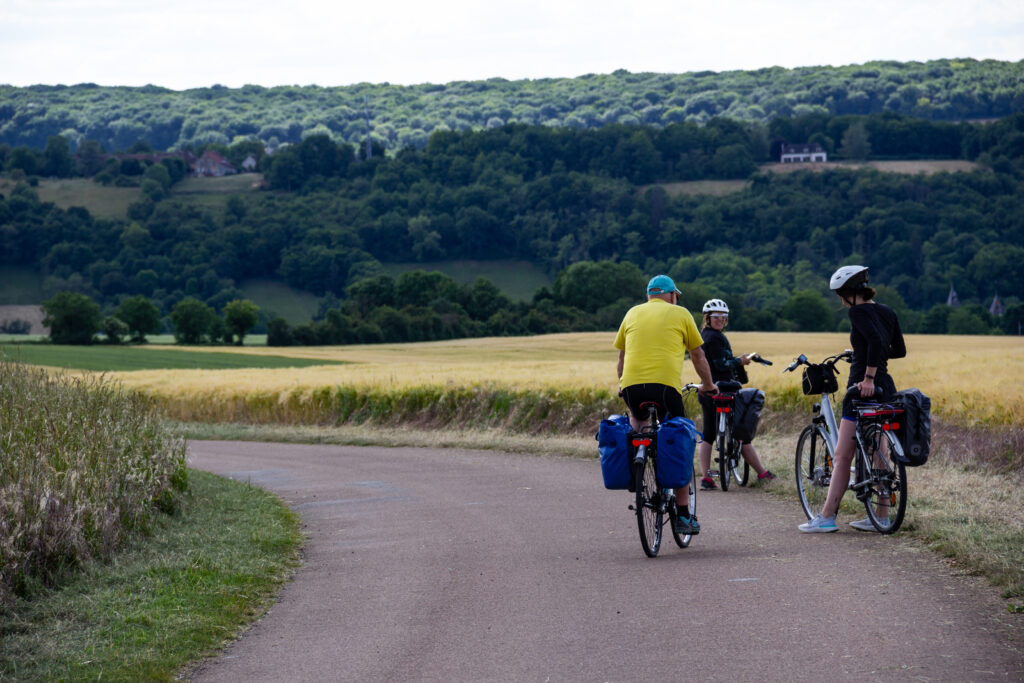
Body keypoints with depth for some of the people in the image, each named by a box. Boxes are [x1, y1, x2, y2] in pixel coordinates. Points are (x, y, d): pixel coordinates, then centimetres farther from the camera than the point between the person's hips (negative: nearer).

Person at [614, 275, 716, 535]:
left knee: (635, 417, 35)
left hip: (632, 385, 2)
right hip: (665, 384, -2)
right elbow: (698, 355, 19)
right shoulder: (680, 314, 13)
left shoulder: (633, 313, 20)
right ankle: (682, 516, 8)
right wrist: (707, 384, 34)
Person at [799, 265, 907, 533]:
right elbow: (899, 349, 17)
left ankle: (827, 517, -6)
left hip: (863, 388, -8)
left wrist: (868, 377, -26)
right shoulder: (887, 312, 12)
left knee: (842, 455, -6)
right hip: (885, 387, 8)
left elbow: (876, 340, -28)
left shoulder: (858, 312, -12)